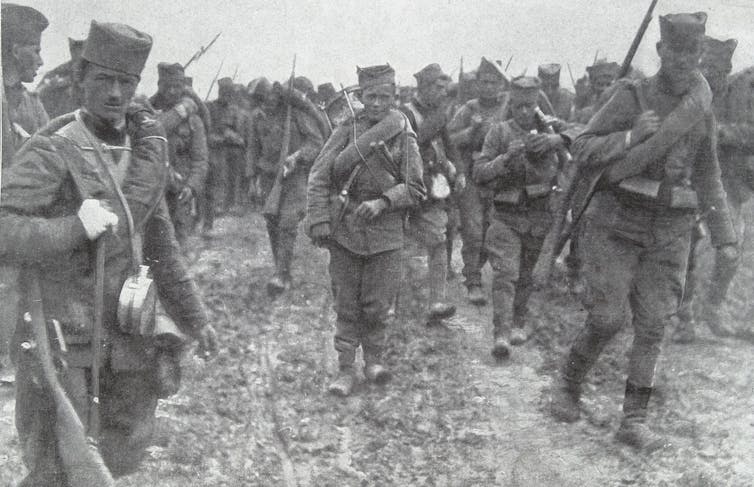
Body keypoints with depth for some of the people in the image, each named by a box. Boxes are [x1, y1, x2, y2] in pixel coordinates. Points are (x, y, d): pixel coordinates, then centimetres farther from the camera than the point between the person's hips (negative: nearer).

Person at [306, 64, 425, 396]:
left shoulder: (404, 137, 1)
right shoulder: (346, 130, 1)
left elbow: (415, 189, 0)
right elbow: (319, 176, 0)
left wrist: (382, 202, -15)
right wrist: (319, 221, -8)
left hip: (385, 231, 0)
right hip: (344, 229, 0)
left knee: (377, 304, 3)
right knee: (346, 304, 5)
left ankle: (373, 359, 25)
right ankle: (345, 370, 14)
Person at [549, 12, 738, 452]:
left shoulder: (702, 109, 7)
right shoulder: (632, 96, -6)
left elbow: (708, 180, 13)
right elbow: (583, 151, -8)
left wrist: (725, 237, 8)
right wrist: (631, 136, -23)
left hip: (670, 234, 4)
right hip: (617, 224, -3)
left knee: (653, 326, 1)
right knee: (608, 318, -6)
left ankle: (635, 420, 10)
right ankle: (569, 383, 20)